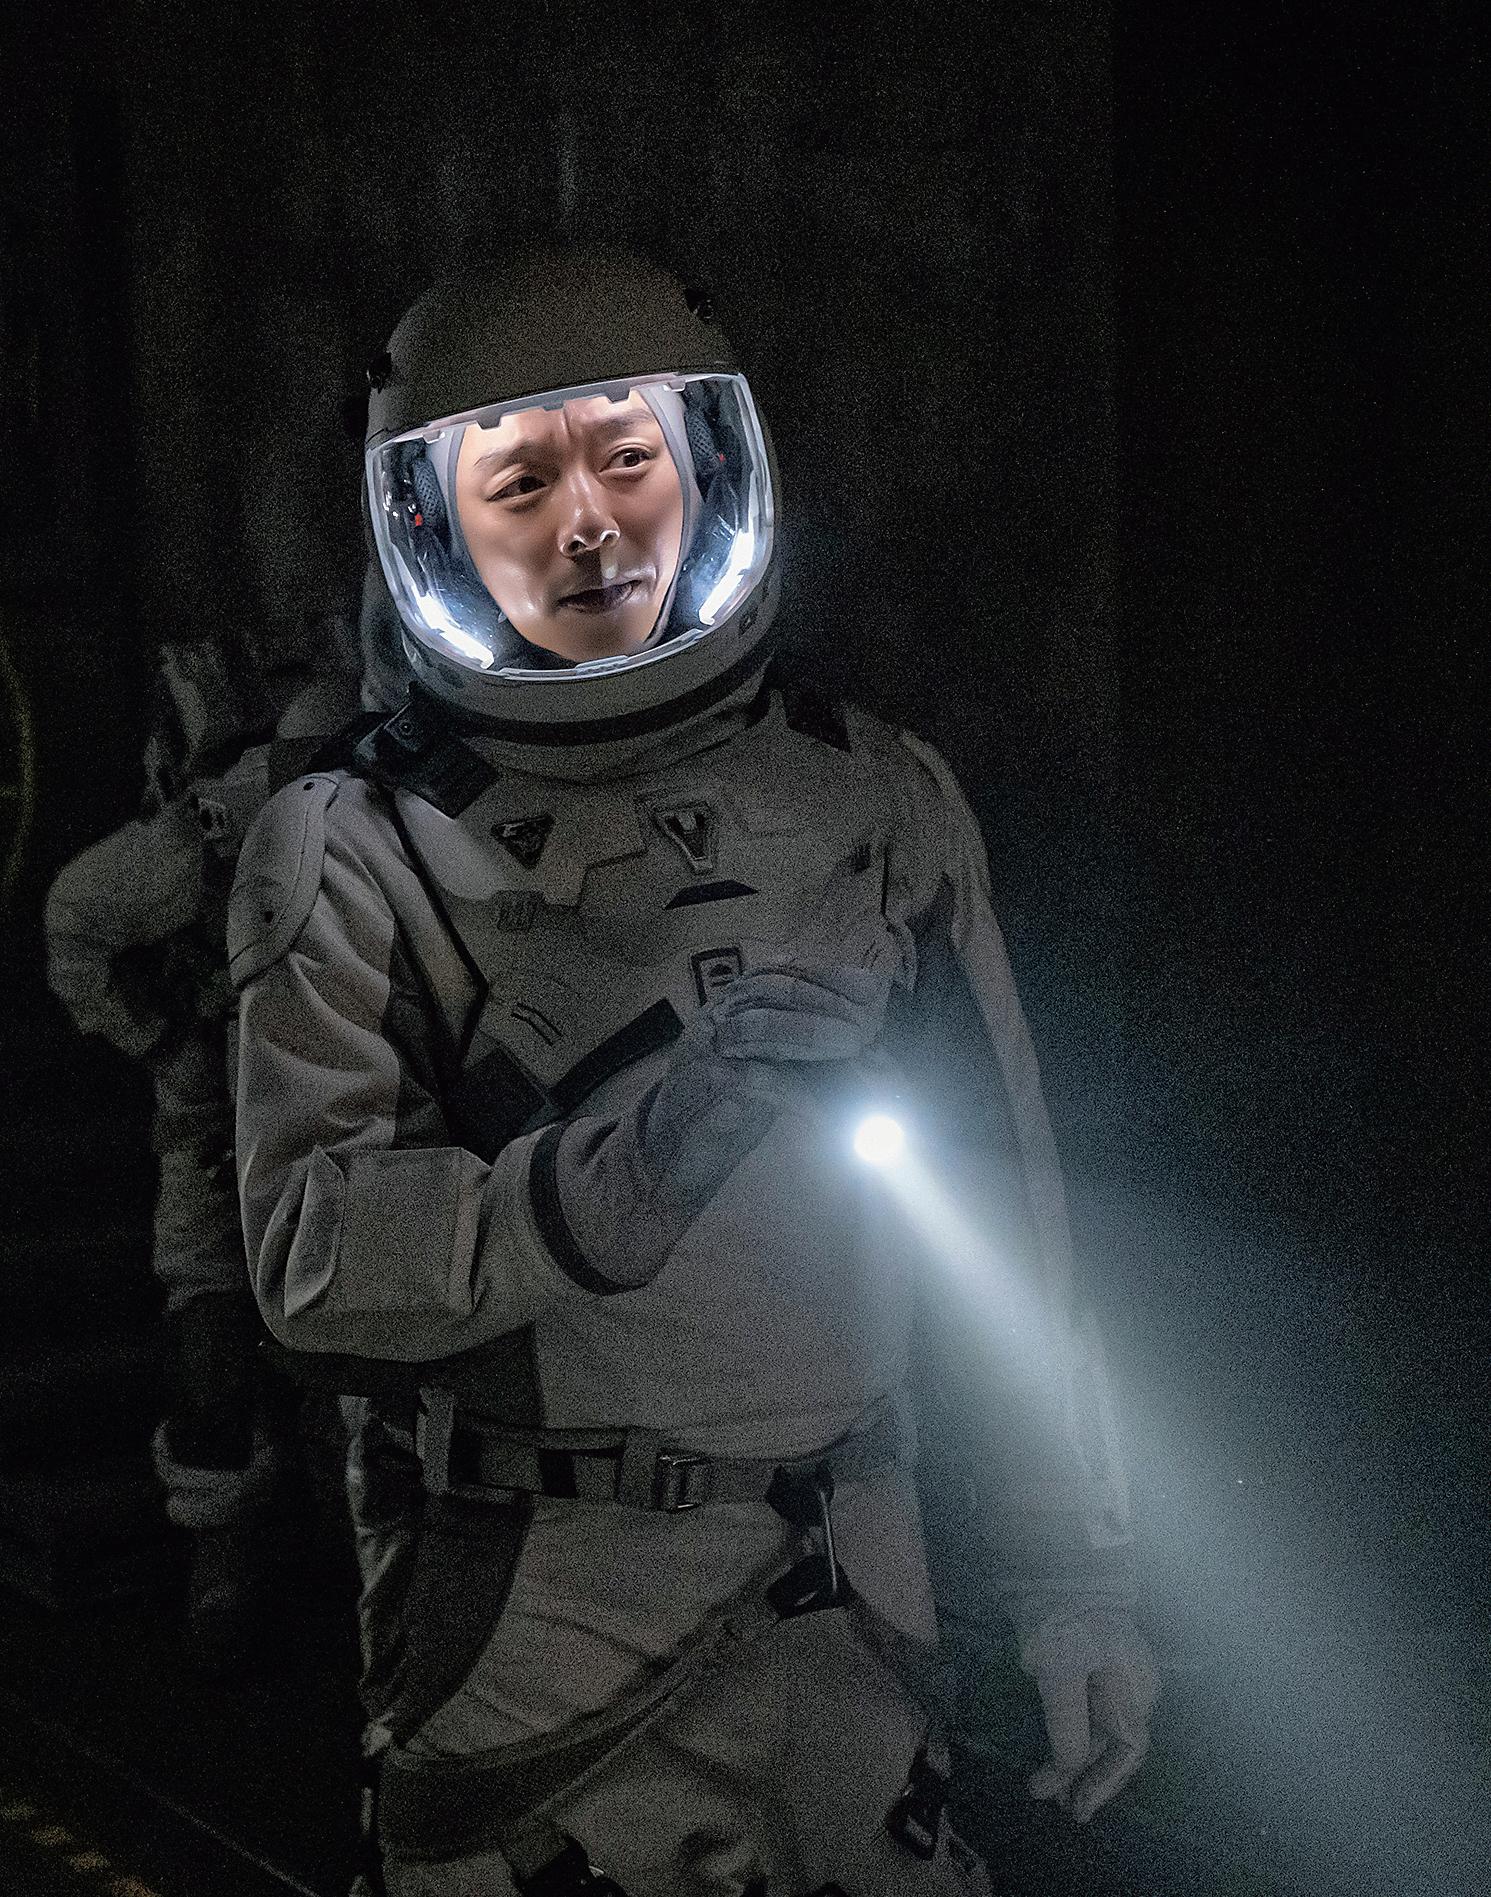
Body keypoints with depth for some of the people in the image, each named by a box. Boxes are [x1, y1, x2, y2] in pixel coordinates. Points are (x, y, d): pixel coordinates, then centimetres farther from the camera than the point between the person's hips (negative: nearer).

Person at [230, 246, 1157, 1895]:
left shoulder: (874, 807, 5)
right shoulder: (357, 860, -3)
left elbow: (1000, 1237, 9)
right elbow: (315, 1255, -14)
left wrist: (1071, 1577, 9)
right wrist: (632, 1166, -28)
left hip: (844, 1634, 3)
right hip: (514, 1638, -2)